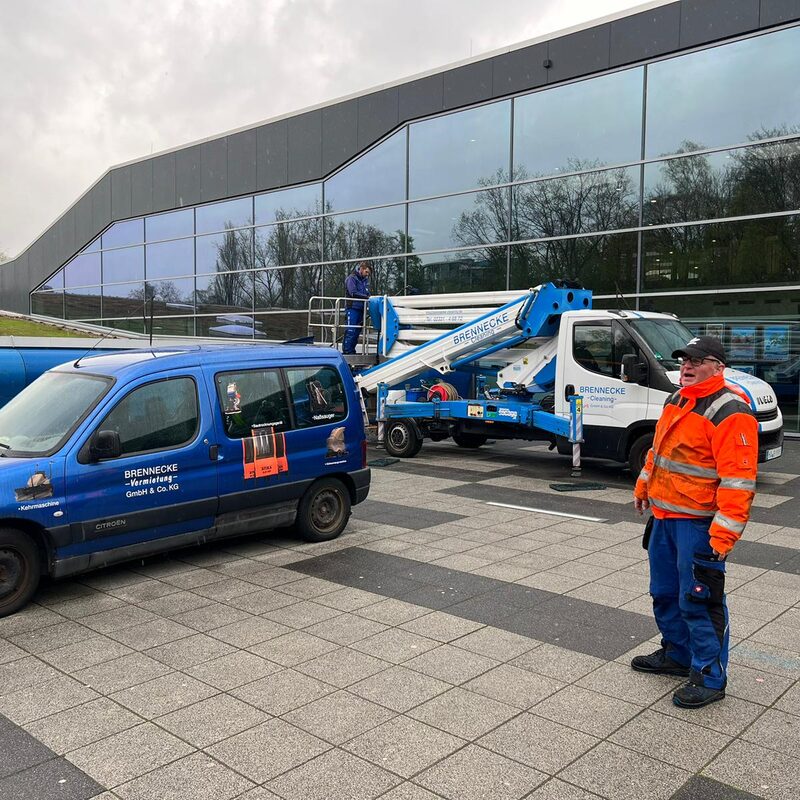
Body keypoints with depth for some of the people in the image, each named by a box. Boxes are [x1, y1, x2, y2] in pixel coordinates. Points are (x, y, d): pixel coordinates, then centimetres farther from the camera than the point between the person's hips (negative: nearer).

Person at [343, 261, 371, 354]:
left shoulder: (365, 279, 18)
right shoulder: (352, 278, -6)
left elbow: (367, 293, 18)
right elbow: (353, 293, -16)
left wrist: (368, 297, -5)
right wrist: (366, 297, -16)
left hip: (361, 308, 8)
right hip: (352, 308, -8)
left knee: (357, 331, 9)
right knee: (350, 331, -10)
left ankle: (352, 351, 15)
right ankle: (347, 351, -9)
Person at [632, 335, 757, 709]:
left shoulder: (730, 412, -18)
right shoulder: (677, 400, 11)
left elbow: (738, 479, -23)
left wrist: (723, 533, -25)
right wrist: (643, 487, 28)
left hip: (698, 523, -9)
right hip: (665, 515, 9)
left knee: (698, 600, -1)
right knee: (665, 593, 19)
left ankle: (709, 676, 13)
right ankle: (677, 654, 37)